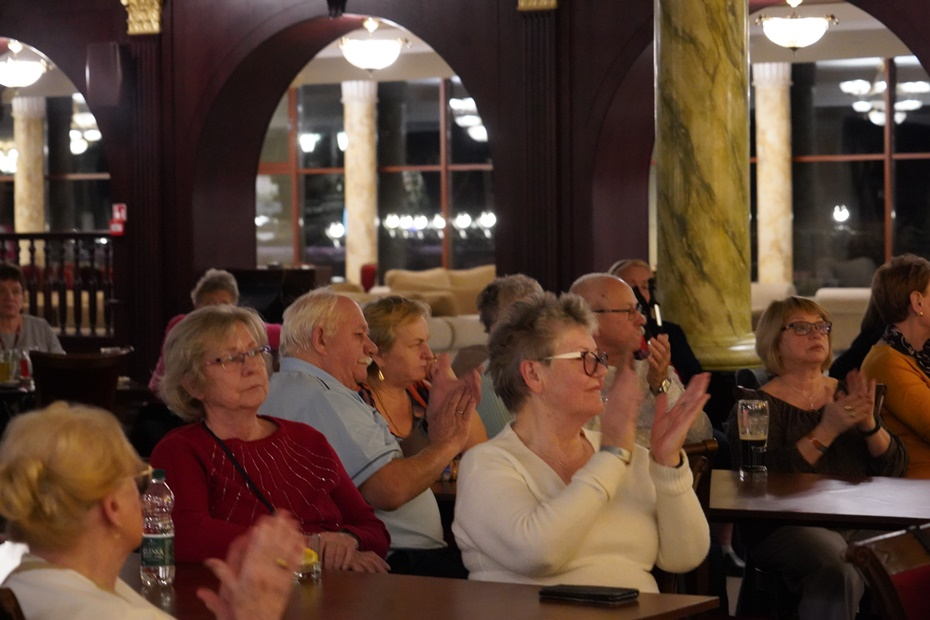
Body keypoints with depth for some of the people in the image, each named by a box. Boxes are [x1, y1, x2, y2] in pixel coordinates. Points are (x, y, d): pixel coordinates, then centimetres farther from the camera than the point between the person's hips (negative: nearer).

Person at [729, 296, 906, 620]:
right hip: (787, 528, -4)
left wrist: (869, 423, -8)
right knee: (841, 567, -35)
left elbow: (894, 468, 11)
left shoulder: (846, 393, 18)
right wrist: (828, 430, -16)